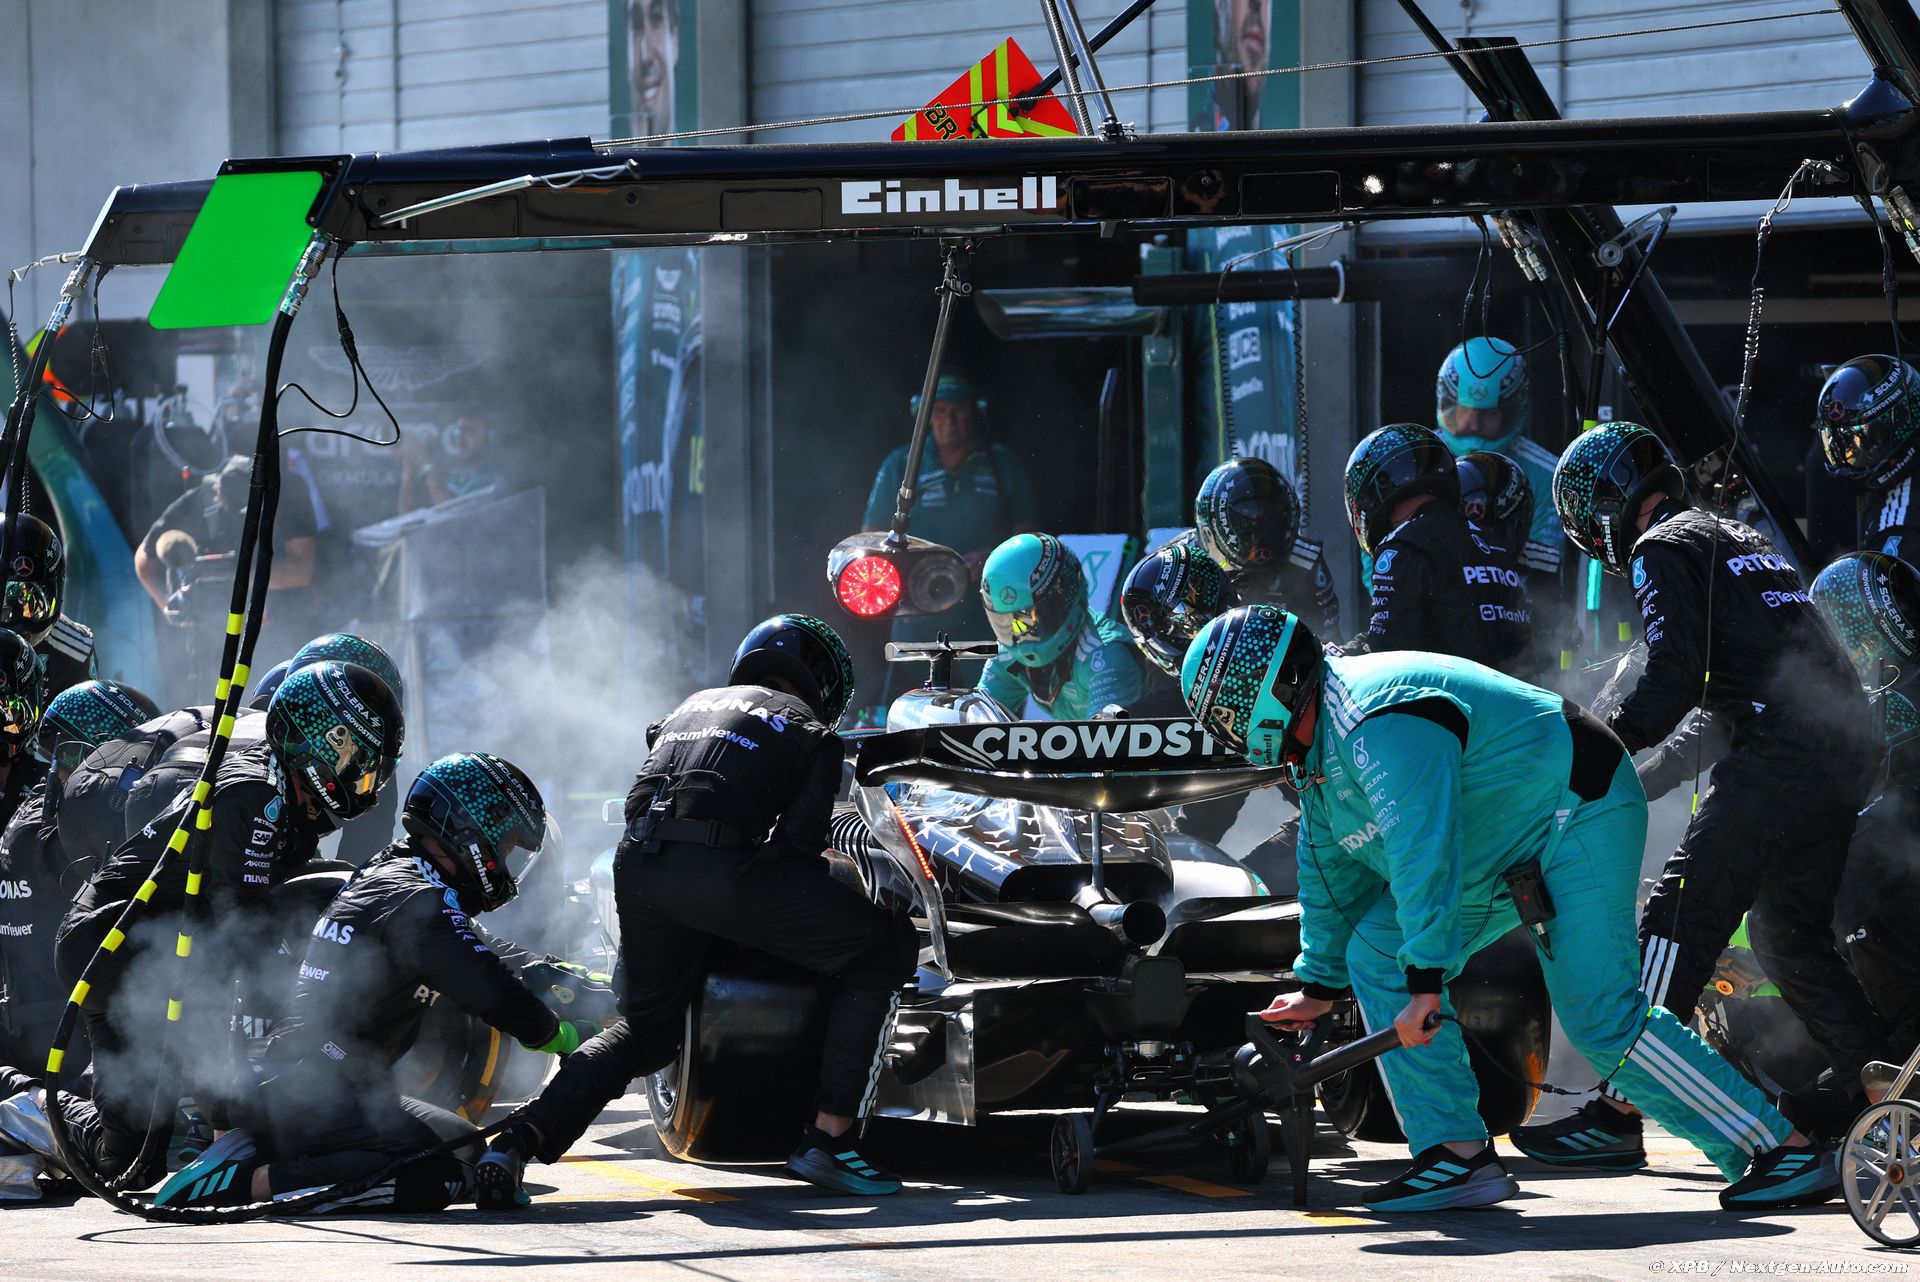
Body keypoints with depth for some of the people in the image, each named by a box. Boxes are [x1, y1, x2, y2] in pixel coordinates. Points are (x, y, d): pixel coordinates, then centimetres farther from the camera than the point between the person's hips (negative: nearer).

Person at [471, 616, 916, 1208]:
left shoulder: (691, 707, 34)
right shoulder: (808, 729, 17)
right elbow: (801, 840, 4)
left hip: (636, 864, 6)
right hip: (719, 865, -6)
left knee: (648, 1030, 25)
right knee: (885, 947, 8)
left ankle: (522, 1139, 3)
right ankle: (828, 1138, 1)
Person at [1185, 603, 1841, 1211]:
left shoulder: (1380, 722, -27)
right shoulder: (1317, 750, 9)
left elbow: (1421, 850, -34)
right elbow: (1332, 869, 22)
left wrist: (1424, 983, -35)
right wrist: (1317, 986, 25)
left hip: (1578, 817, -11)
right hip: (1502, 859, 11)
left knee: (1599, 1018, -19)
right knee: (1375, 954, 1)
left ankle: (1783, 1151, -14)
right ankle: (1458, 1154, -4)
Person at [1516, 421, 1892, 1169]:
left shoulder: (1663, 551, 1)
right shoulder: (1746, 542, 29)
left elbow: (1674, 677, -13)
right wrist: (1645, 779, 35)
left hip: (1776, 760, -9)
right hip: (1848, 759, 9)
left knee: (1679, 922, -8)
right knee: (1790, 937, 19)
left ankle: (1617, 1119, -13)